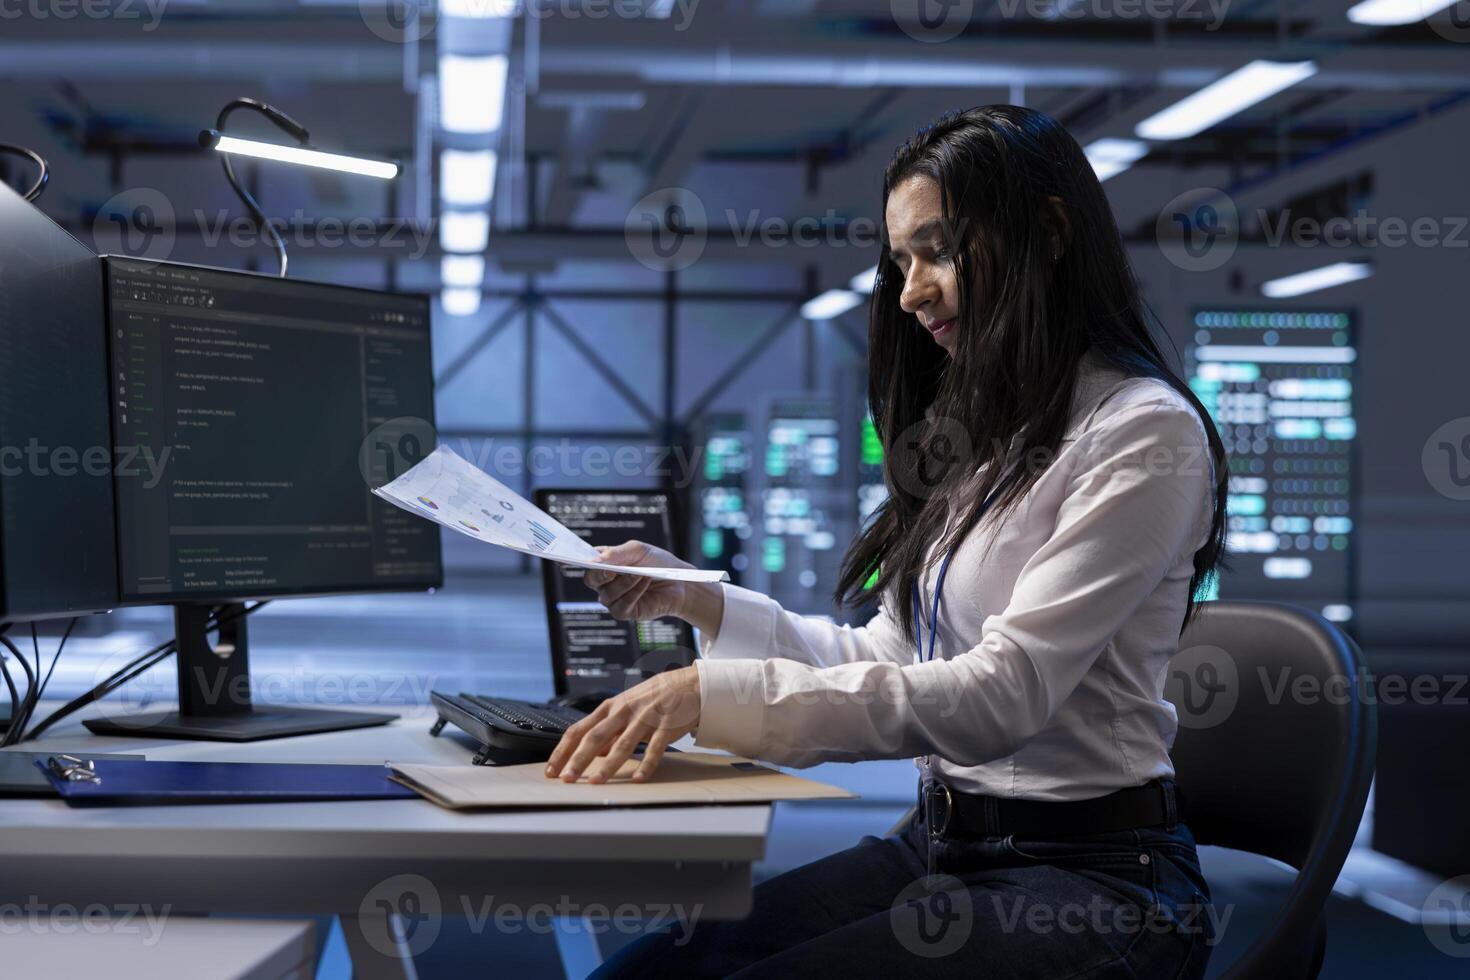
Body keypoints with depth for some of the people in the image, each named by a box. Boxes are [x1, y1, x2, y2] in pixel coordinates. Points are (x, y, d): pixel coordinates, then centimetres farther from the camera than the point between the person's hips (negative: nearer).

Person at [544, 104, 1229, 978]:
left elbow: (1004, 692, -20)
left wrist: (720, 693, -25)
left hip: (1089, 874, -7)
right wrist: (698, 601, 8)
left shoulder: (1144, 432, -10)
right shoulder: (973, 433, 17)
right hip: (938, 843, 7)